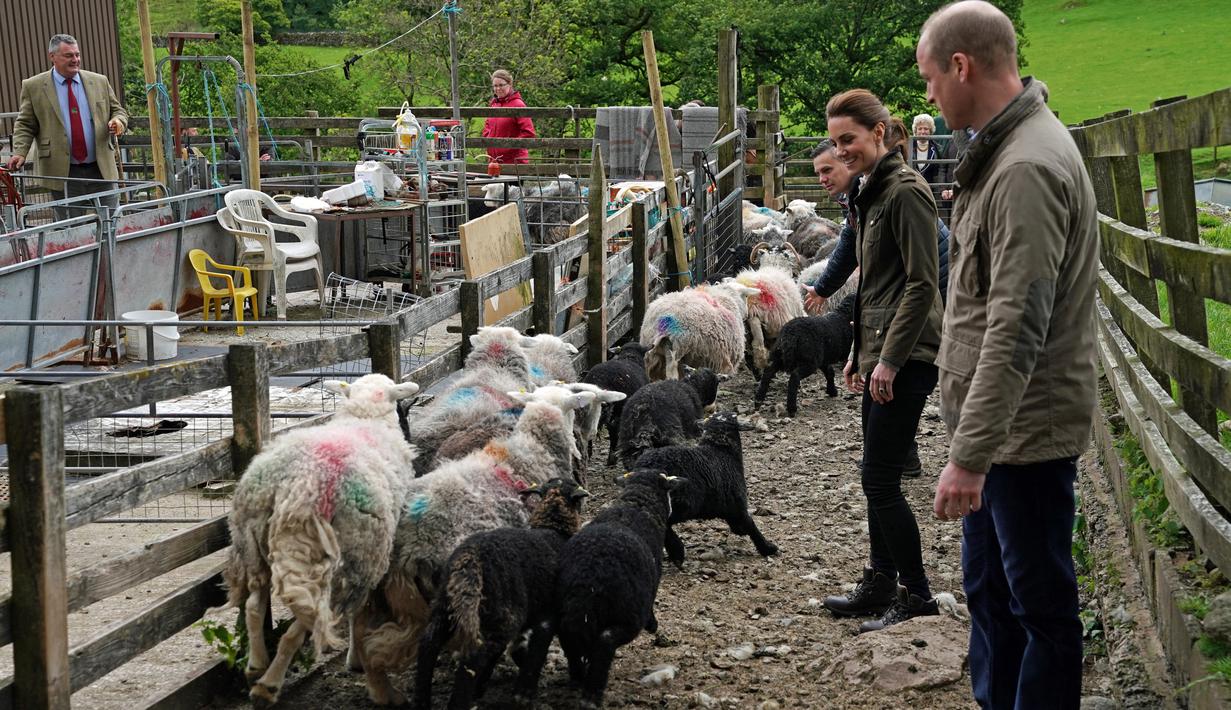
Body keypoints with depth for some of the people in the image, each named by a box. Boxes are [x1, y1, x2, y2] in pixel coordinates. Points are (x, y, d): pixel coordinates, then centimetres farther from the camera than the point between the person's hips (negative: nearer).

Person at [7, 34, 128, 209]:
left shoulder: (99, 82, 10)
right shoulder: (34, 87, 3)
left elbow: (118, 110, 18)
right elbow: (25, 125, 5)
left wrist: (118, 121, -6)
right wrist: (20, 153, -11)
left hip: (102, 170, 3)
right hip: (63, 174, -2)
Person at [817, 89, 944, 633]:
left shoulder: (905, 191, -14)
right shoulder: (873, 190, 16)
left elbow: (922, 283, -19)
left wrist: (890, 359, -20)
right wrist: (860, 352, 21)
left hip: (905, 357, -10)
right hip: (881, 352, 10)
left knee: (879, 478, -7)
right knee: (877, 477, 13)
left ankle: (916, 595, 3)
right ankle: (880, 586, 22)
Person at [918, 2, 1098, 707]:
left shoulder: (1027, 169, -22)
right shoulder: (1011, 145, 10)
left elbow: (1017, 330, -28)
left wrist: (968, 456, -28)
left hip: (1026, 430, -10)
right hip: (997, 424, 10)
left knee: (1039, 604, 2)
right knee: (990, 593, 19)